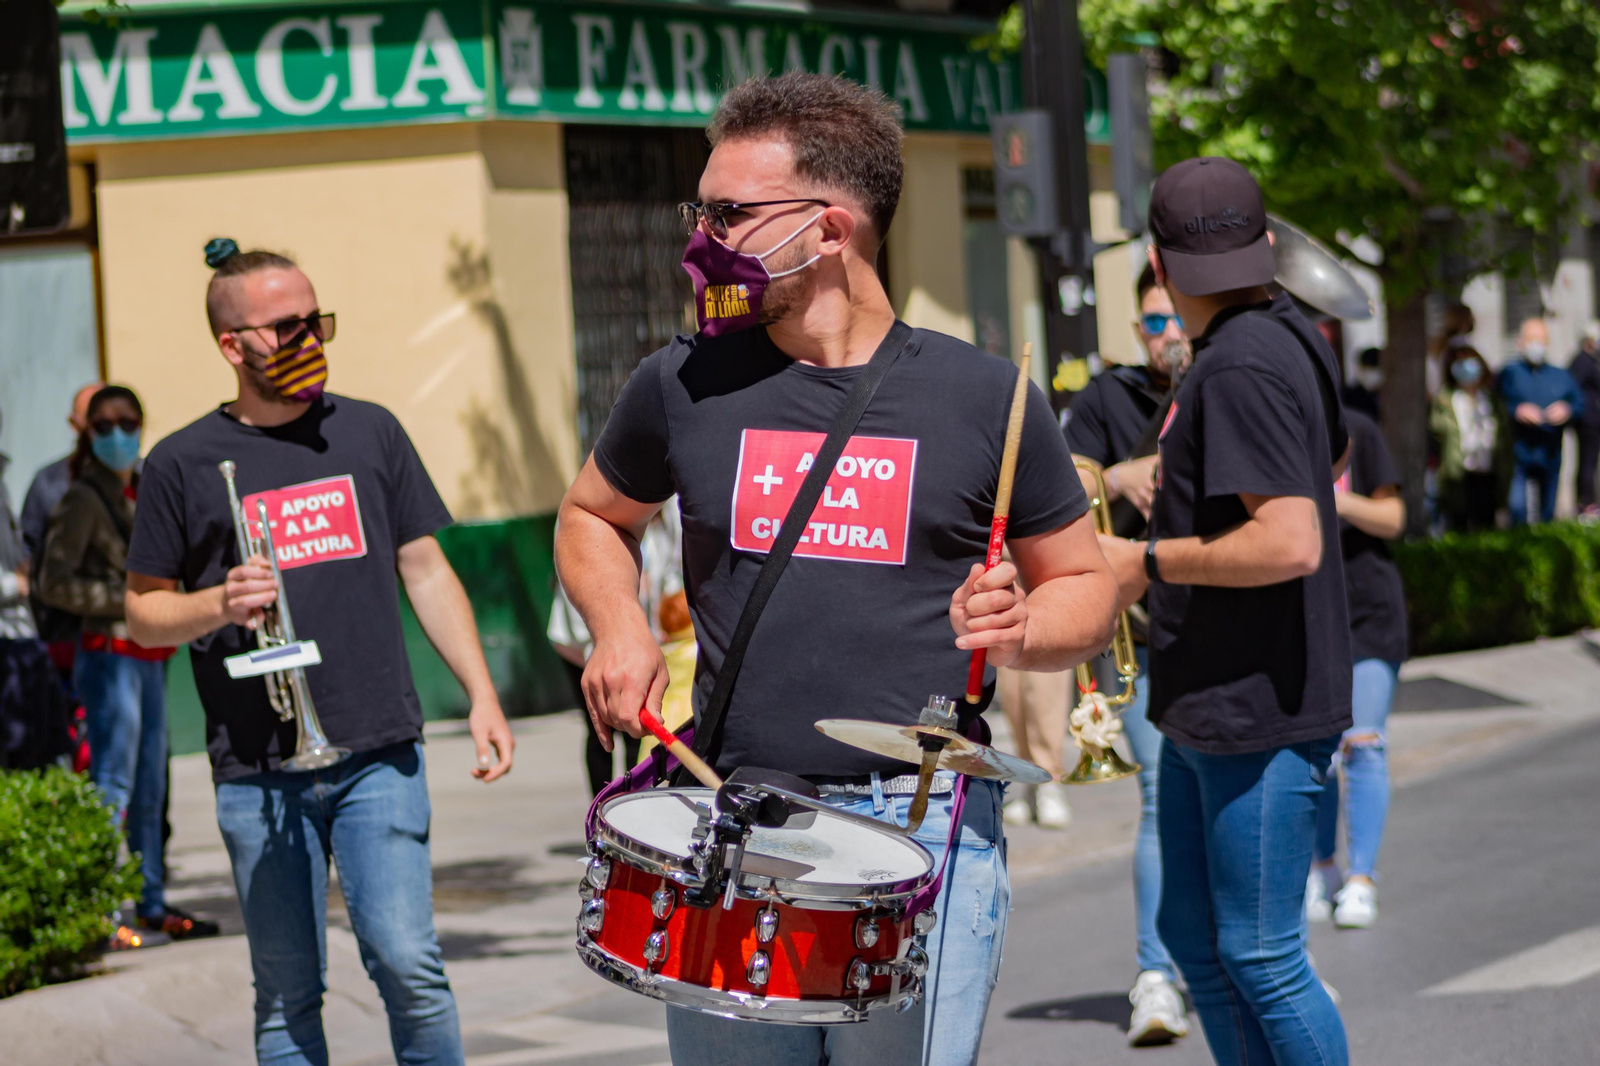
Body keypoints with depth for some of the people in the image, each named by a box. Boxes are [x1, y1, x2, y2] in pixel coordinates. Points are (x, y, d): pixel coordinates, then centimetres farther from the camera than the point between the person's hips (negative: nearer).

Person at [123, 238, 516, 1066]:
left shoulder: (369, 433, 9)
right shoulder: (183, 464, 2)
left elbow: (426, 572, 13)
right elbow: (143, 613, 7)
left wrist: (481, 696, 5)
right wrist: (218, 605, -13)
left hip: (379, 757, 1)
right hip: (258, 773, 0)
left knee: (406, 962, -10)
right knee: (287, 994, 6)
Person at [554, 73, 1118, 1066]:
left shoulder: (982, 396, 0)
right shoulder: (684, 386, 5)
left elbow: (1085, 588, 9)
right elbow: (594, 517, 23)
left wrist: (1018, 631, -12)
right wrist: (620, 629, 4)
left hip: (927, 823, -2)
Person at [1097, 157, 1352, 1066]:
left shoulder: (1241, 367, -20)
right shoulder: (1291, 335, 10)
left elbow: (1291, 545, -28)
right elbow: (1334, 458, 29)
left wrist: (1148, 561, -16)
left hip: (1261, 717, -10)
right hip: (1207, 707, 10)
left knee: (1260, 956, -4)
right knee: (1192, 933, 16)